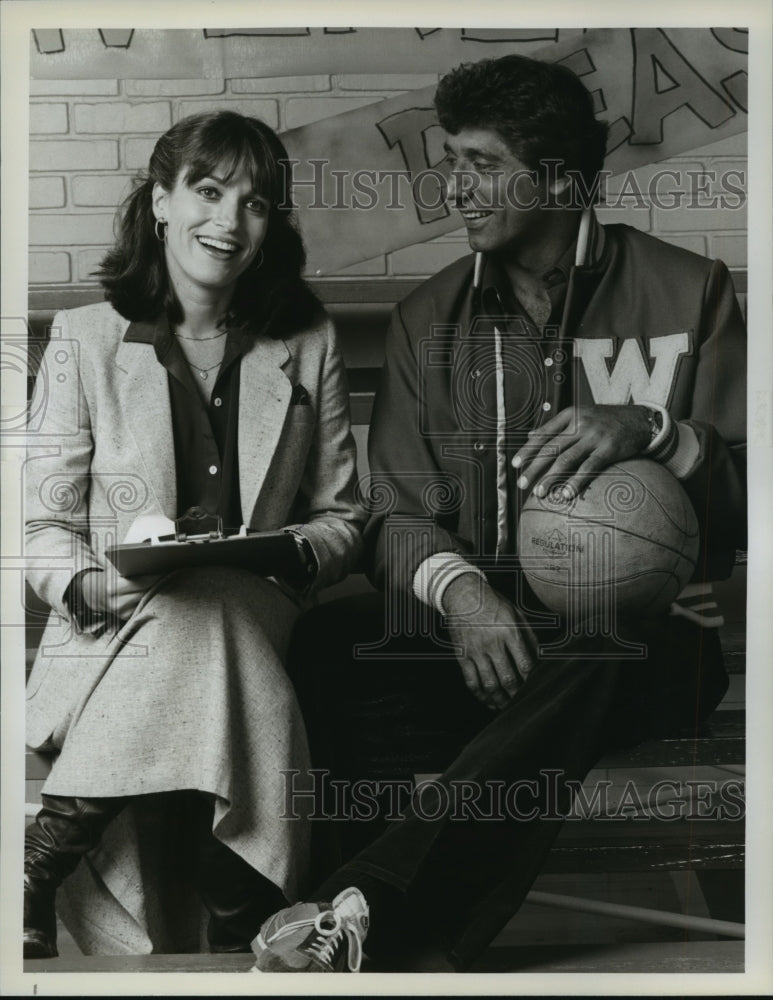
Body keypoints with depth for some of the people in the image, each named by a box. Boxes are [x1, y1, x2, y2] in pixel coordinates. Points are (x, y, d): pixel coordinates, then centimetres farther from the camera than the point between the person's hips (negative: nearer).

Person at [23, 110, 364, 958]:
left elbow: (342, 517, 12)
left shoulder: (308, 345, 12)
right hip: (110, 639, -1)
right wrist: (91, 586, -17)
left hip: (254, 622, 1)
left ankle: (38, 865, -17)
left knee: (204, 607, -33)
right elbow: (43, 523, 5)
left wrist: (290, 556, -11)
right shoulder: (84, 338, 7)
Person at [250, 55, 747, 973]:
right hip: (475, 631, 3)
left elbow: (749, 496, 0)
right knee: (322, 647, -27)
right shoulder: (427, 318, 11)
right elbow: (396, 514, 3)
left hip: (644, 639, -2)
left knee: (598, 657, -39)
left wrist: (652, 428, -21)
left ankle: (364, 912, -38)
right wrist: (458, 588, -20)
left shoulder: (687, 293, 5)